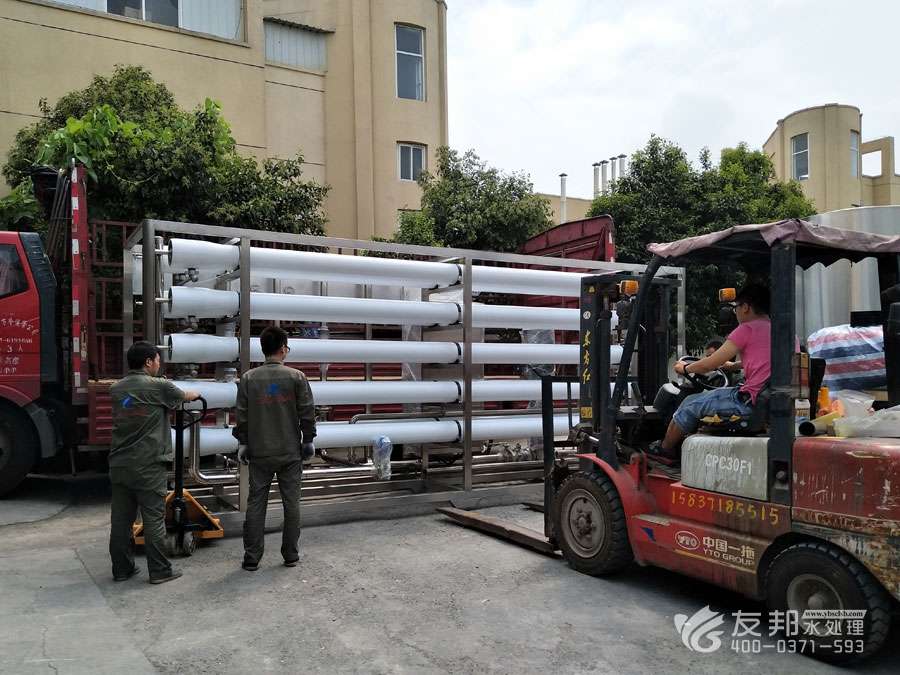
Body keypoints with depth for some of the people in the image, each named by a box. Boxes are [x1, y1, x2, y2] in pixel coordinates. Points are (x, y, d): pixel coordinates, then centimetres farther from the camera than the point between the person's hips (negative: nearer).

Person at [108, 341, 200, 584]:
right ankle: (160, 571, 7)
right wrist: (195, 394, 34)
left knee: (121, 519, 11)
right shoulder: (158, 386, -9)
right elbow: (183, 396, 9)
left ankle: (121, 569, 19)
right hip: (148, 466, -6)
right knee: (153, 519, 1)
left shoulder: (116, 389, 8)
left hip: (119, 464, 6)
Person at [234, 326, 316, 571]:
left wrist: (242, 443, 11)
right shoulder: (296, 377, -6)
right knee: (291, 502, 9)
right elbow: (307, 413, -4)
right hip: (291, 452, -1)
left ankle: (251, 558, 12)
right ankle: (291, 555, 17)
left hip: (259, 452, 1)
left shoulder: (248, 378, -2)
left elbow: (241, 415, 0)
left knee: (256, 503, 8)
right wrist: (308, 440, 8)